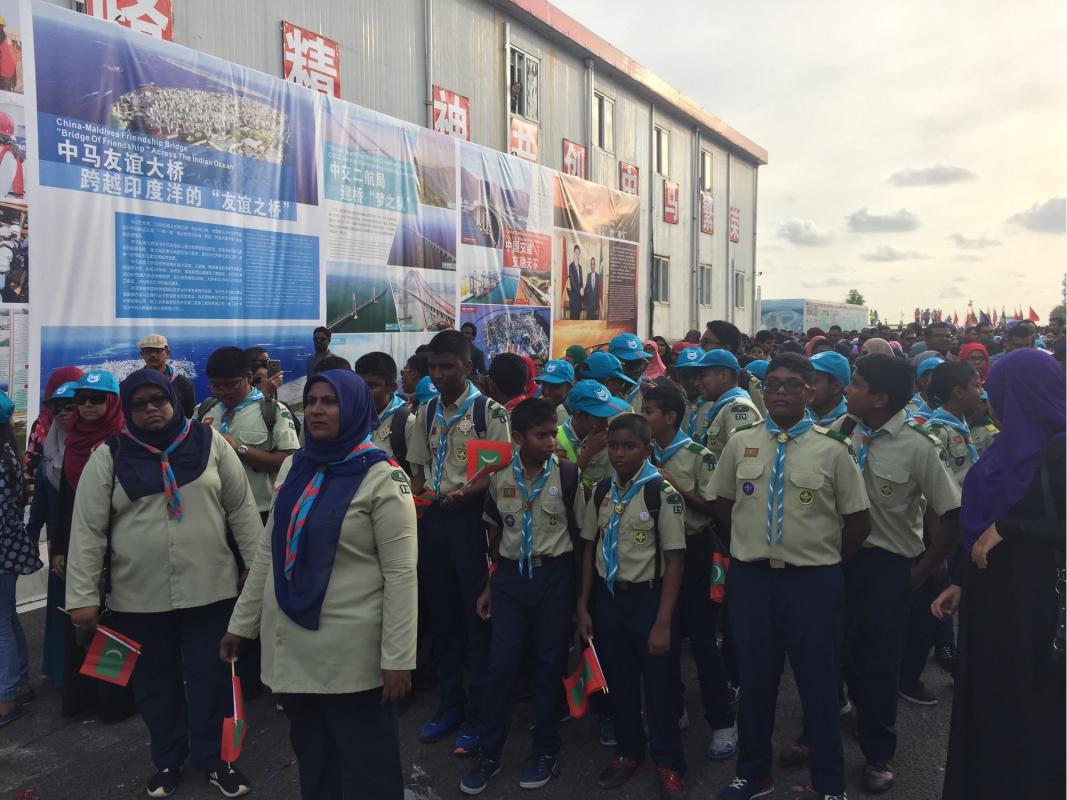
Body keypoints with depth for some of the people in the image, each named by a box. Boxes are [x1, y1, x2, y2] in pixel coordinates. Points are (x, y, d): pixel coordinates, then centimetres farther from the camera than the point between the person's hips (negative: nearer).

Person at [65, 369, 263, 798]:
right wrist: (83, 595, -4)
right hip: (139, 596, 1)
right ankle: (168, 759, 36)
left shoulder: (209, 442, -1)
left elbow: (241, 508, 3)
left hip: (209, 588, 0)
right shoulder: (108, 456, -2)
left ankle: (212, 758, 29)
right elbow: (87, 529, -2)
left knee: (211, 677, 9)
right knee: (155, 683, 15)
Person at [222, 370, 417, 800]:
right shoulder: (293, 466, 6)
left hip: (352, 652, -5)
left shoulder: (382, 477, -13)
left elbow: (401, 573, -14)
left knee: (366, 766, 8)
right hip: (290, 645, 6)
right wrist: (241, 623, 13)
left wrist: (398, 657, -15)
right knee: (310, 757, 20)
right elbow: (268, 551, 12)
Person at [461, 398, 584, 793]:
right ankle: (489, 753, 20)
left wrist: (581, 586, 0)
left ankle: (545, 750, 25)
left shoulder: (567, 474, -8)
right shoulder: (498, 475, -2)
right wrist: (491, 583, 12)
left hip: (554, 575, -1)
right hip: (510, 576, 2)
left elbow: (579, 531, -1)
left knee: (549, 664, 8)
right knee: (501, 664, 5)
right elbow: (496, 533, 9)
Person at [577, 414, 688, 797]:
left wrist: (663, 622, -15)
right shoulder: (600, 492, 1)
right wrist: (583, 605, 6)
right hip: (608, 596, 5)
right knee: (619, 679, 16)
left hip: (648, 596, -4)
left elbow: (674, 560, -13)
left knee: (659, 683, 6)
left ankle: (669, 764, 26)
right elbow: (589, 548, 8)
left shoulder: (662, 493, -14)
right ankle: (628, 752, 35)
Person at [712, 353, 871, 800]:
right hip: (751, 577, 2)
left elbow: (858, 521, 0)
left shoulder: (832, 449, -6)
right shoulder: (739, 443, 2)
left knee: (819, 683, 10)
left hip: (813, 580, -2)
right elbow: (724, 505, 13)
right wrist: (751, 545, 8)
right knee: (755, 679, 15)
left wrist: (826, 561, 5)